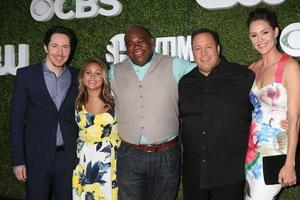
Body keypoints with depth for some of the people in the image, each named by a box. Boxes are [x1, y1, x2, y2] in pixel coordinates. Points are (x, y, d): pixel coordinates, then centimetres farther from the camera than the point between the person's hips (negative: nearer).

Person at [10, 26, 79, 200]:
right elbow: (17, 119, -2)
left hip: (69, 157, 2)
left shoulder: (78, 77, 4)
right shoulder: (26, 75, -2)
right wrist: (18, 161, -6)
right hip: (37, 157, -1)